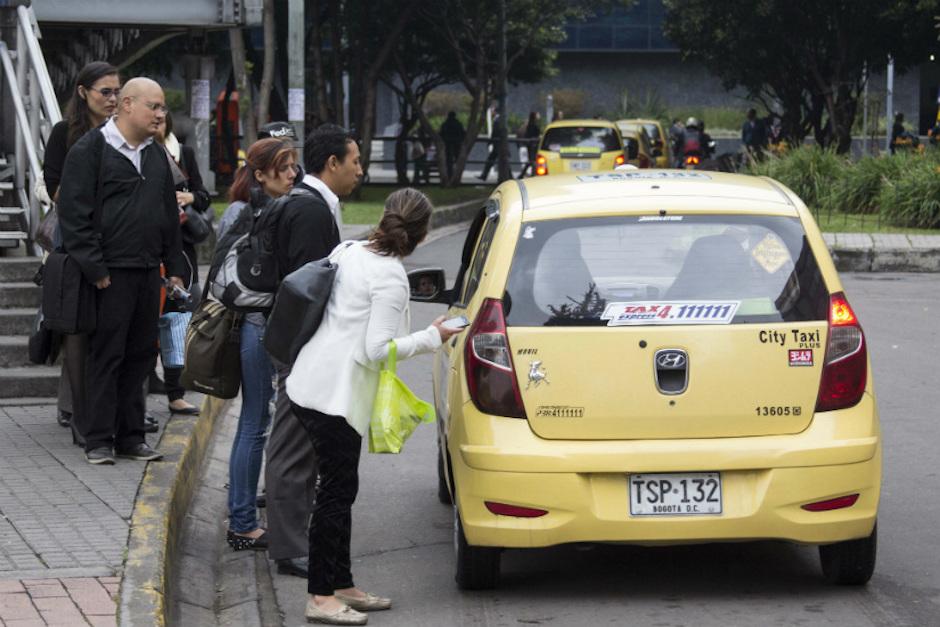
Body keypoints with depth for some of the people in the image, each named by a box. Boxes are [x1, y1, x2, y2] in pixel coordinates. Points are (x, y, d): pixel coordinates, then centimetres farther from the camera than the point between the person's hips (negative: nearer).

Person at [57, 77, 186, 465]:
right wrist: (94, 268, -15)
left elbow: (170, 215, 23)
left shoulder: (156, 156, 17)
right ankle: (98, 439, 2)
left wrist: (174, 267, 17)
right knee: (105, 356, -4)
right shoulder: (90, 150, -7)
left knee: (141, 354, 9)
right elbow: (74, 214, -11)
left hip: (149, 272, 7)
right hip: (111, 273, -7)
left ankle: (130, 435, 16)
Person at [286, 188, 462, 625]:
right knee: (337, 492, -2)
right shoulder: (391, 278, -17)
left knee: (339, 490, 15)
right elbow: (378, 348, -18)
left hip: (311, 386, 9)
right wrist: (432, 338, -7)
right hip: (335, 395, -9)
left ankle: (340, 586, 23)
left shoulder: (347, 252, 7)